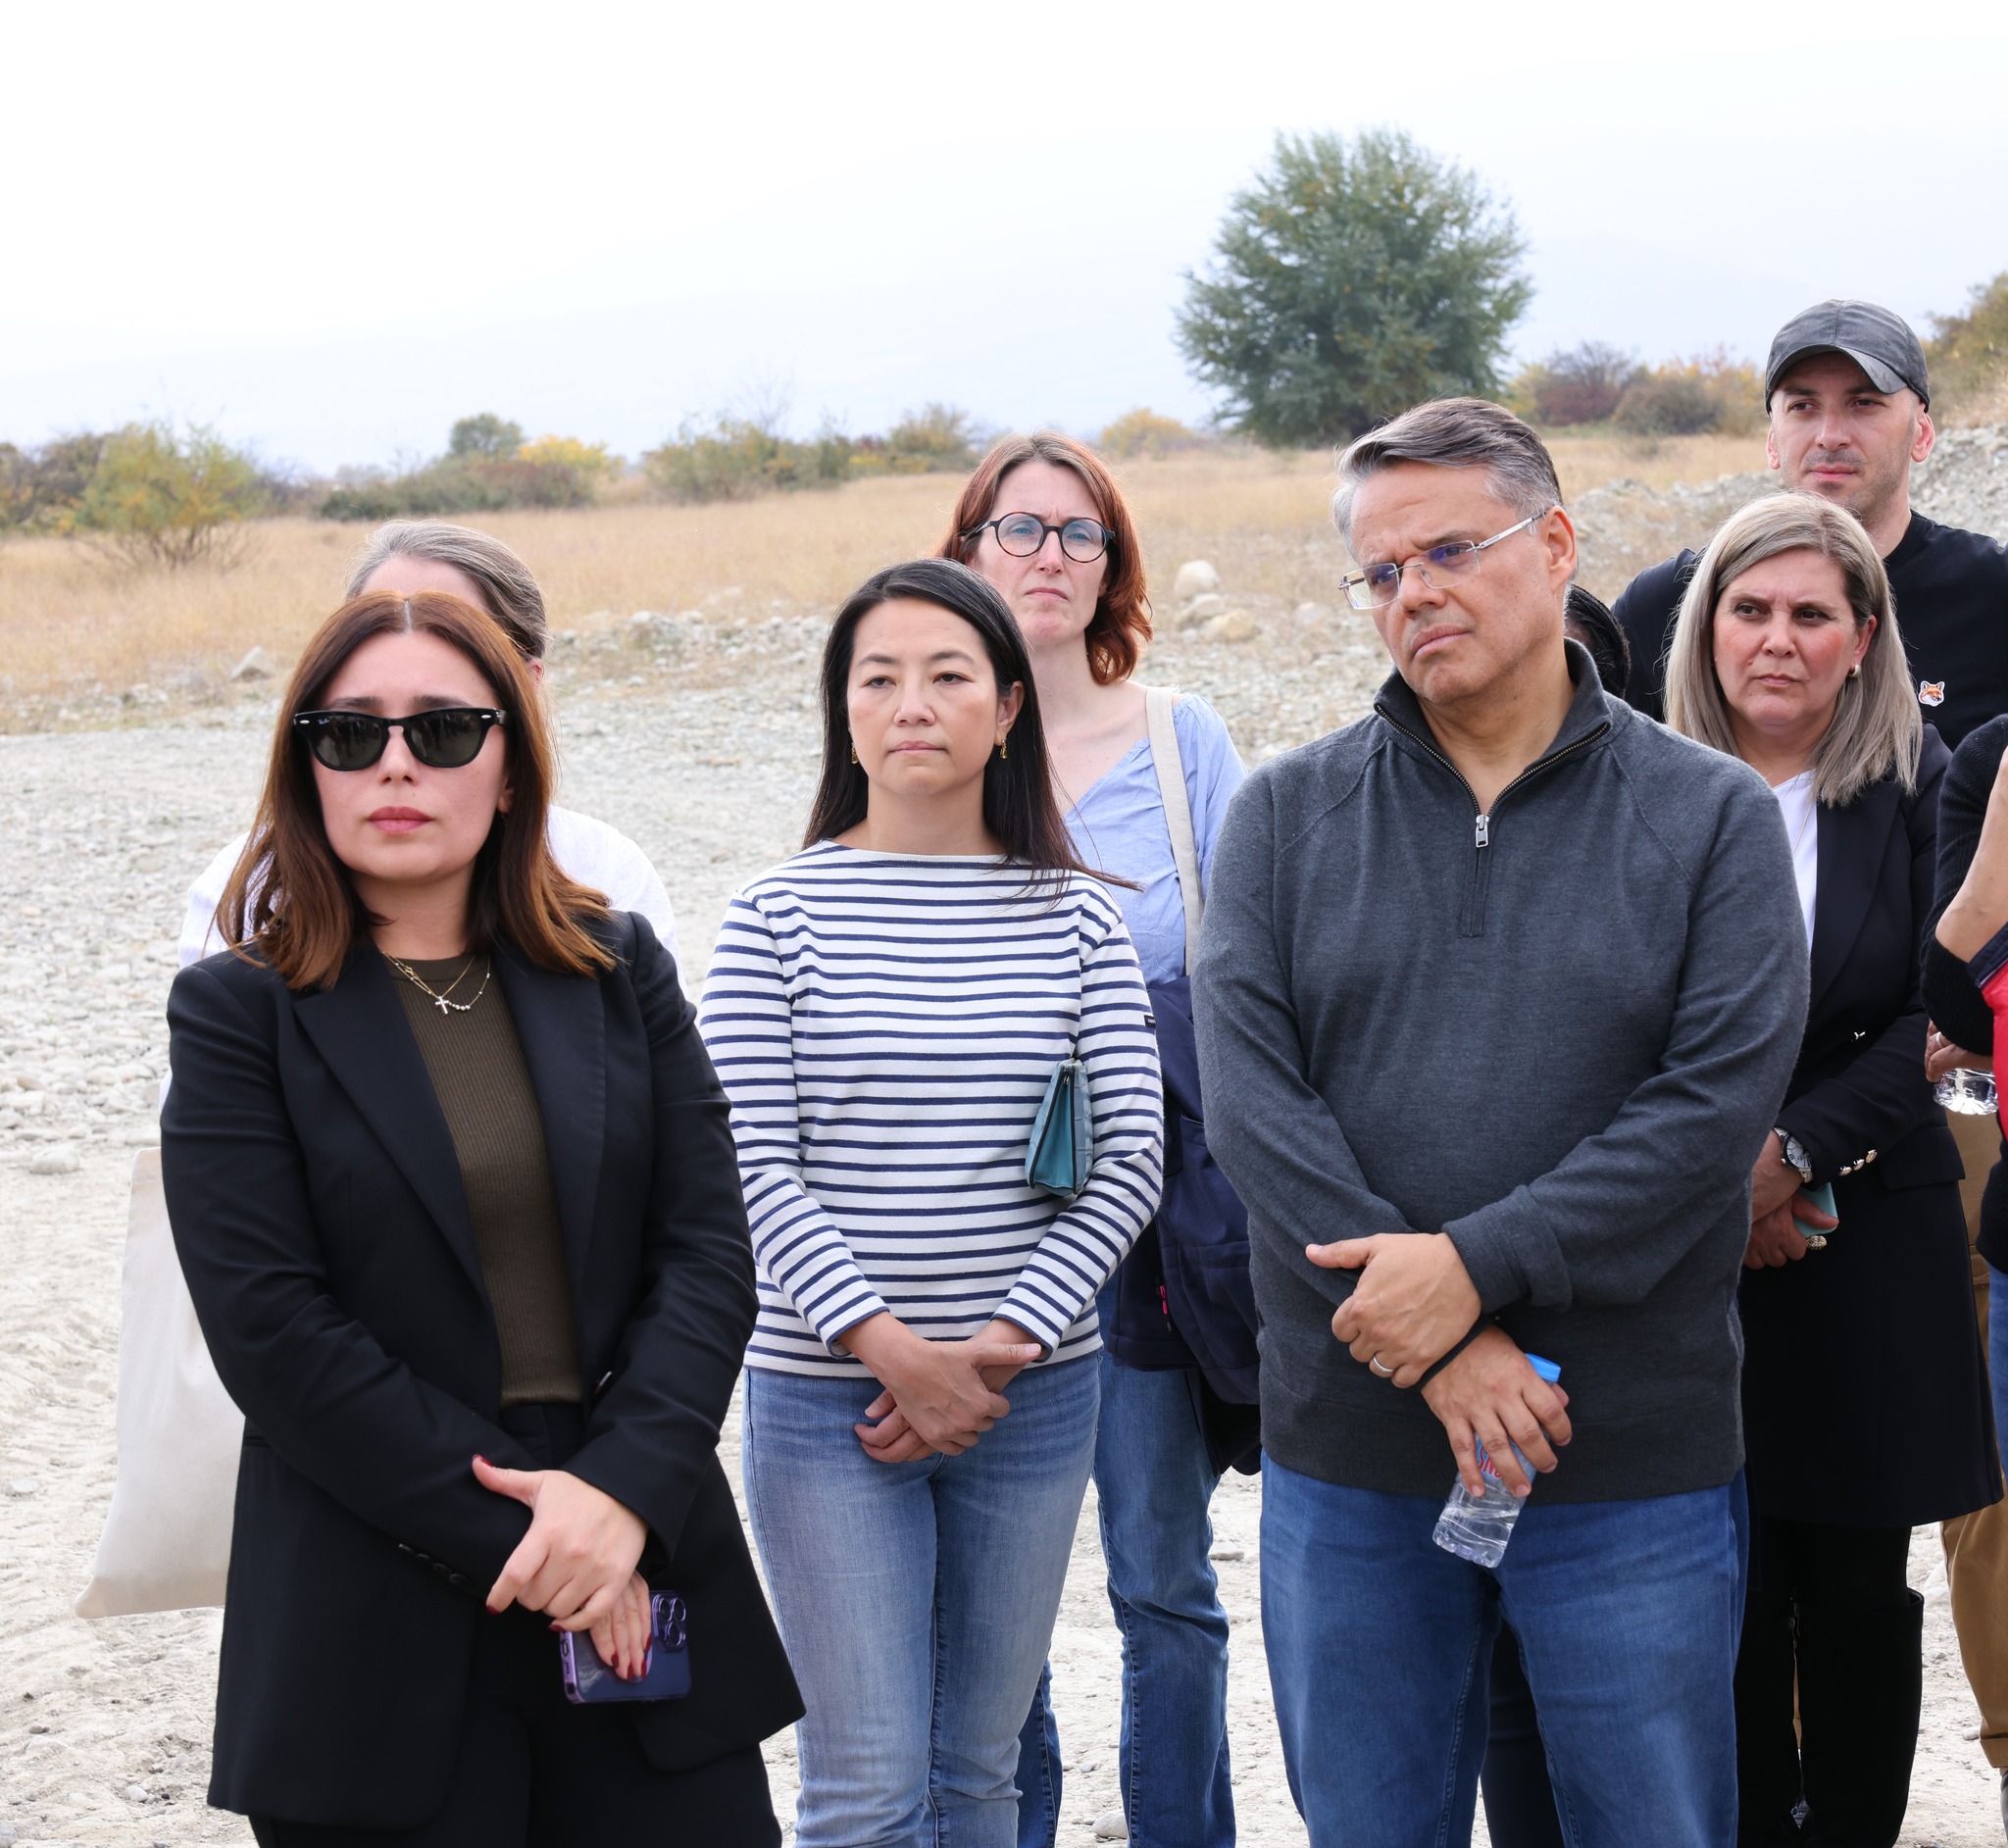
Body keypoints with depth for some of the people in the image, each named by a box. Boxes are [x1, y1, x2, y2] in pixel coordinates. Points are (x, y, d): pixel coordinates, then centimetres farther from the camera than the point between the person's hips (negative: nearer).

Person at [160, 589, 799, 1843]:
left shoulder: (622, 970, 8)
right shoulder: (240, 1013, -1)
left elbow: (710, 1252, 2)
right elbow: (273, 1334, -9)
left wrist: (623, 1487, -13)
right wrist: (516, 1538, -14)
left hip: (645, 1568, 3)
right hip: (375, 1633, -2)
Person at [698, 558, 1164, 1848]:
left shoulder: (1076, 917, 4)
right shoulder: (779, 916, -2)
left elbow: (1131, 1159, 0)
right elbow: (754, 1169, -7)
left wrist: (1006, 1342, -11)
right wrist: (892, 1348, -16)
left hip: (1035, 1393, 3)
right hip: (829, 1401, -2)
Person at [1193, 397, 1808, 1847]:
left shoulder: (1712, 816, 1)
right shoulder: (1287, 815, 5)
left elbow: (1718, 1103, -9)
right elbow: (1249, 1090, -6)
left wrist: (1476, 1265, -18)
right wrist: (1440, 1347, -16)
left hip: (1638, 1465, -1)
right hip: (1346, 1456, 2)